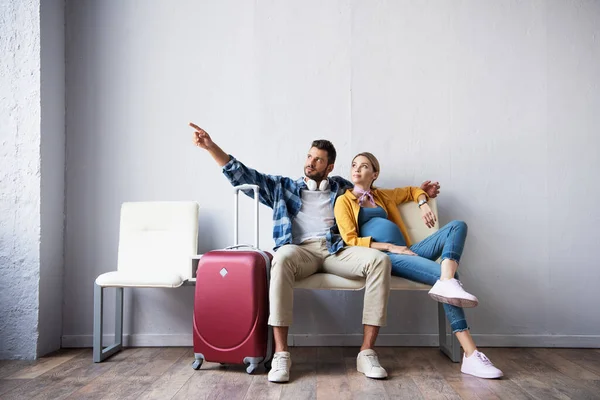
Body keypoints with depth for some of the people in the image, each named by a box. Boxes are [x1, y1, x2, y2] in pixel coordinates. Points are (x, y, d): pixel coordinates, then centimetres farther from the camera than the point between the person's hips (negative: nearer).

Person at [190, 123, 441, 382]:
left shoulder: (341, 187, 26)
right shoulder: (283, 187, 21)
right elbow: (242, 175, 16)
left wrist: (418, 193, 26)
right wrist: (211, 146, 6)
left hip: (335, 251, 2)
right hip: (300, 251, -2)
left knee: (380, 260, -27)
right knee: (283, 257, -39)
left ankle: (366, 352, -24)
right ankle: (281, 354, -35)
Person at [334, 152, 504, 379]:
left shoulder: (382, 196, 26)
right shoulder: (344, 201, 9)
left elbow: (412, 190, 42)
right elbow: (350, 240, -3)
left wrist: (423, 204, 18)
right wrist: (389, 246, -12)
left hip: (407, 251, 7)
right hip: (385, 256, -7)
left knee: (457, 226, -13)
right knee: (441, 273, -28)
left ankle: (447, 283, -40)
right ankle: (471, 356, -30)